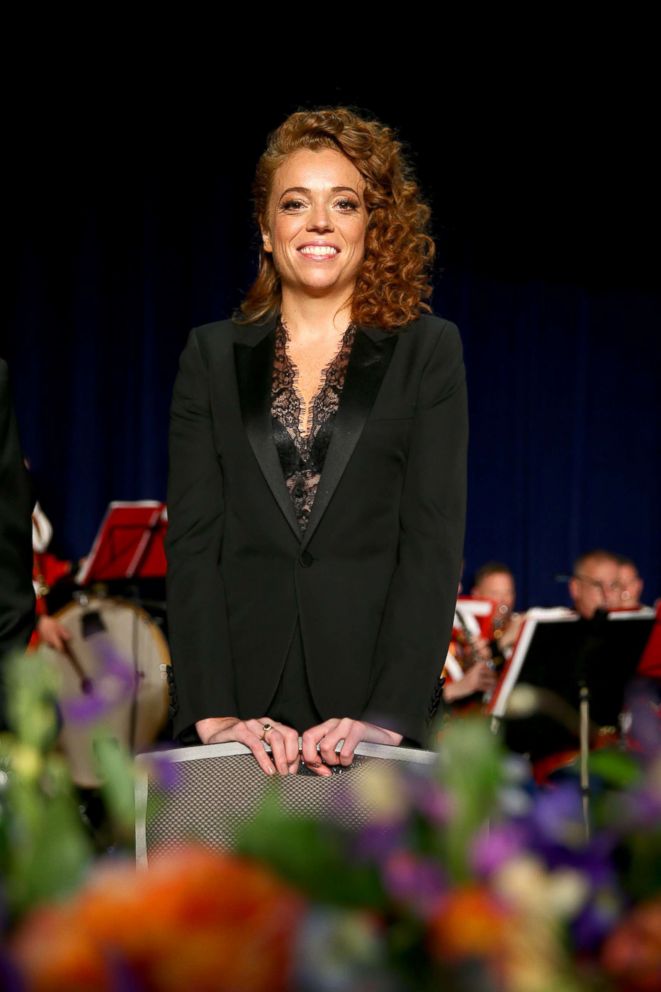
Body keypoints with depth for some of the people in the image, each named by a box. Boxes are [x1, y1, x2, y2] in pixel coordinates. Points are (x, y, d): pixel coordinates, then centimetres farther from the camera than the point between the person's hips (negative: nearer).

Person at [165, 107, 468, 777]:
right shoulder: (212, 356, 9)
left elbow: (434, 545, -3)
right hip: (241, 708, 1)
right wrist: (213, 713, -13)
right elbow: (191, 542, 1)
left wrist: (388, 716, -16)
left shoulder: (428, 352, 4)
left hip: (370, 699, -1)